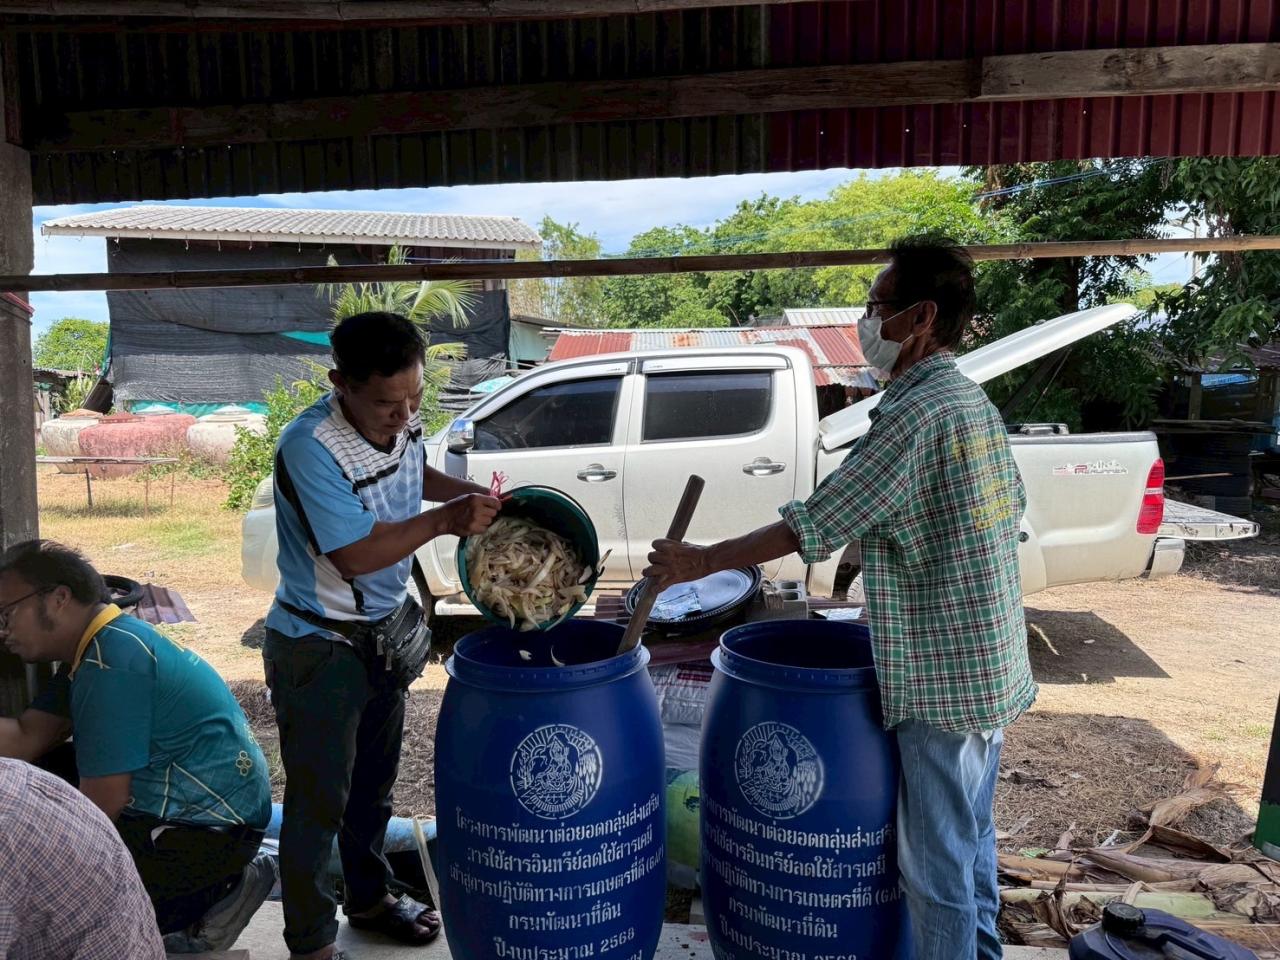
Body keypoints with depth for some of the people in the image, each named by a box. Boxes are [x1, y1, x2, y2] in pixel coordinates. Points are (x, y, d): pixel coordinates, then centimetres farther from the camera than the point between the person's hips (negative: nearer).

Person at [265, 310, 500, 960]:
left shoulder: (400, 421, -7)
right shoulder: (309, 447, -28)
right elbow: (356, 554, -27)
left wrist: (474, 494, 2)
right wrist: (442, 521, -26)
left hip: (388, 631, 7)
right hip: (320, 648, -7)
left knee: (374, 783, 23)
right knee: (320, 801, 7)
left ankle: (369, 899, 44)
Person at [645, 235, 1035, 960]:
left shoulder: (917, 411, -22)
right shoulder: (975, 401, 7)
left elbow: (814, 525, -23)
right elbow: (1013, 505, 18)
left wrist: (702, 562, -14)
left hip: (941, 680, -10)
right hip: (993, 667, 10)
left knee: (937, 864, 5)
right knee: (974, 837, 25)